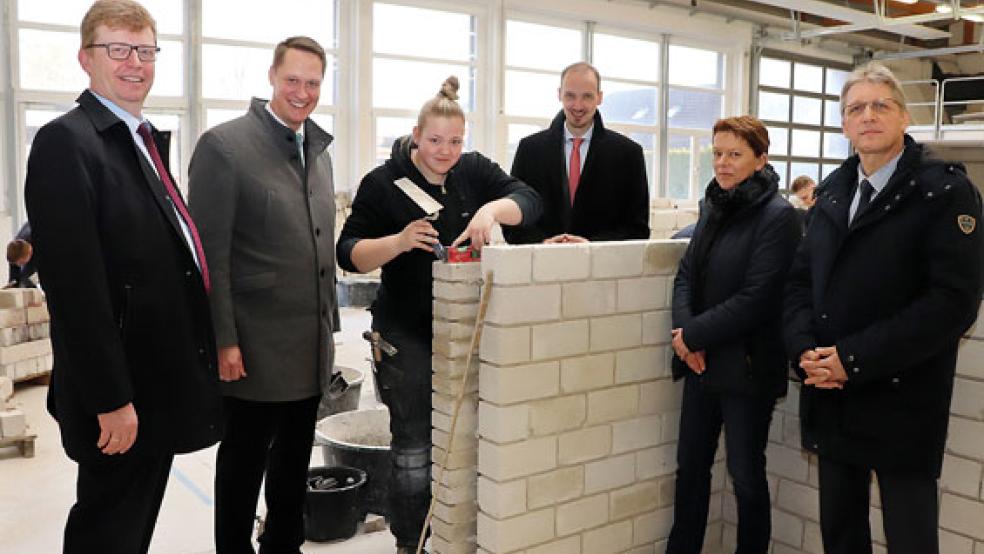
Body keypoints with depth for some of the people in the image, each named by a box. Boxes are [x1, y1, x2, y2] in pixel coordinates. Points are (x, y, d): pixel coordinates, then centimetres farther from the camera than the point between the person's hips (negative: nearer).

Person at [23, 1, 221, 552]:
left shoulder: (149, 140, 13)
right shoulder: (65, 142, -15)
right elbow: (74, 285, -21)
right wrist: (110, 399, -22)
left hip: (159, 382, 8)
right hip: (119, 400, -8)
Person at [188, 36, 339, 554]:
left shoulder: (318, 150, 11)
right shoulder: (224, 144, -11)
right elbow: (209, 253, -14)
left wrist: (328, 322, 15)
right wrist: (223, 340, -16)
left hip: (310, 346, 7)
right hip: (256, 346, -7)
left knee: (294, 457, 18)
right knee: (245, 459, 9)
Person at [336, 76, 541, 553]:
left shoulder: (473, 170, 3)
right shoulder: (383, 183, -7)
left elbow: (529, 200, -7)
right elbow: (349, 253, -8)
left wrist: (492, 209, -27)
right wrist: (400, 241, -26)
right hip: (408, 333, -3)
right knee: (414, 445, 1)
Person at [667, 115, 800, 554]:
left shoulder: (778, 216, -12)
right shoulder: (714, 208, 8)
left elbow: (758, 298, -18)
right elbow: (686, 275, 8)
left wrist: (694, 334, -15)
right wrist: (683, 330, -10)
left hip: (746, 366, -6)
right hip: (701, 363, 6)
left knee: (746, 474, 8)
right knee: (690, 466, 14)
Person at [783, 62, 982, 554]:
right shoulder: (833, 191, 12)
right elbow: (801, 278, 10)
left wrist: (854, 358, -20)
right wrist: (805, 348, -8)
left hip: (901, 402, -5)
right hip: (830, 398, 5)